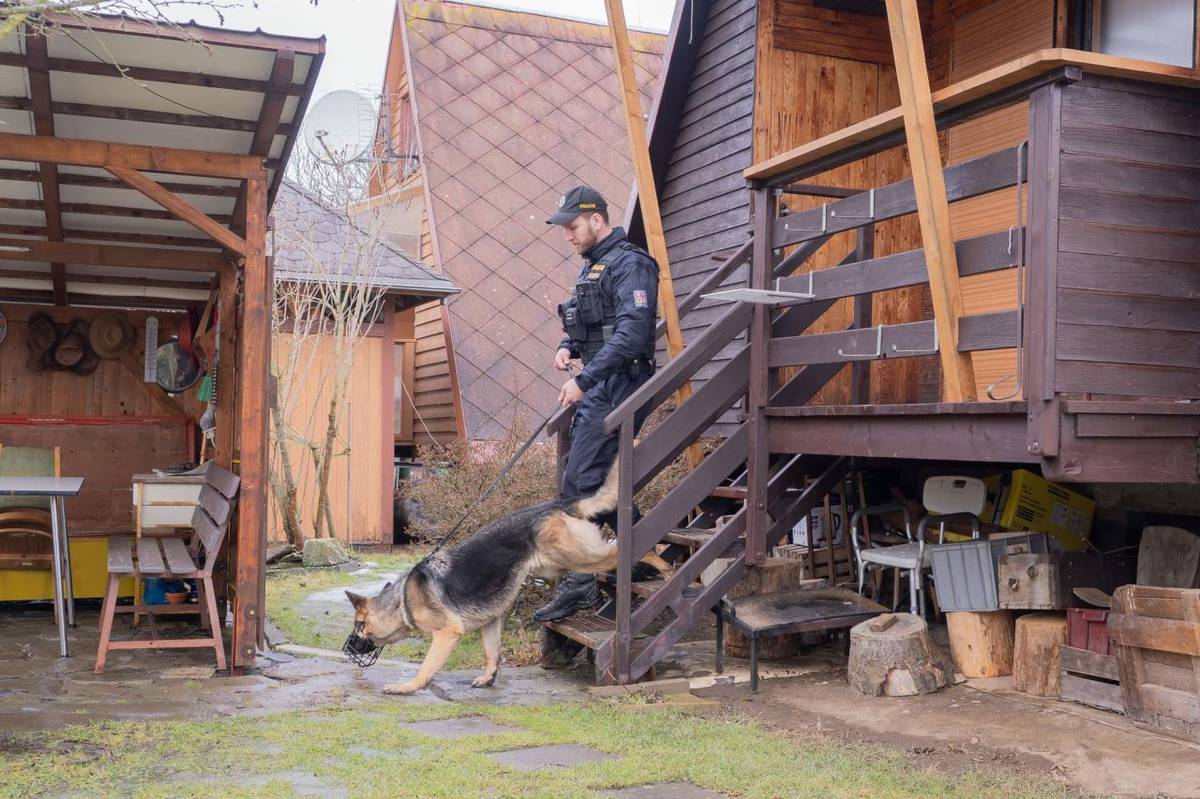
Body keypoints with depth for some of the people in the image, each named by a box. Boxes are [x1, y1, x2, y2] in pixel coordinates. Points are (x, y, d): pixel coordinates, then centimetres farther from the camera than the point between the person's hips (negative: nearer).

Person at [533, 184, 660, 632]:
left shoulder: (629, 264, -12)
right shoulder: (594, 265, 19)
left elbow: (632, 334, -23)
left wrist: (583, 380, -25)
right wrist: (567, 346, 5)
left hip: (617, 389, -10)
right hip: (598, 390, 10)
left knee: (580, 483, -12)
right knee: (599, 480, 13)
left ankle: (579, 586, -6)